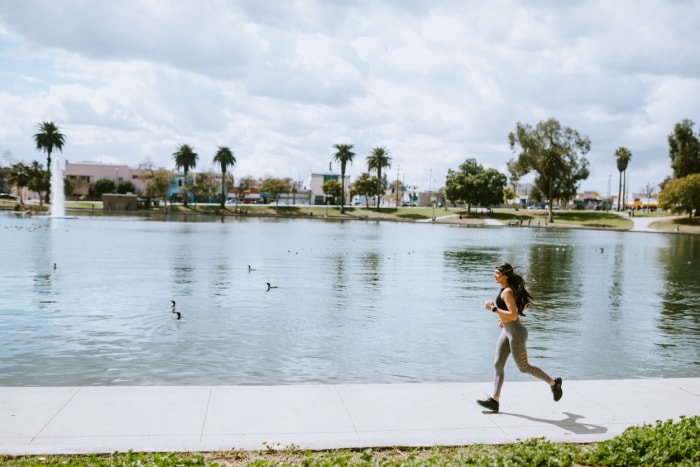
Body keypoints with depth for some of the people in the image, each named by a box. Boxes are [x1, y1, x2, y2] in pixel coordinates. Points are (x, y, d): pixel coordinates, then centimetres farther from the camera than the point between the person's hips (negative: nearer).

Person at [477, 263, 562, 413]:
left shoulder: (507, 292, -22)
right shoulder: (510, 288, 7)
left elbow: (513, 315, -29)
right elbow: (524, 305, 20)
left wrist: (493, 308, -24)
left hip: (516, 333, -10)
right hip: (507, 332, 10)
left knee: (523, 368, 6)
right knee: (498, 365, 4)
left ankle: (553, 383, 25)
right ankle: (494, 401, 5)